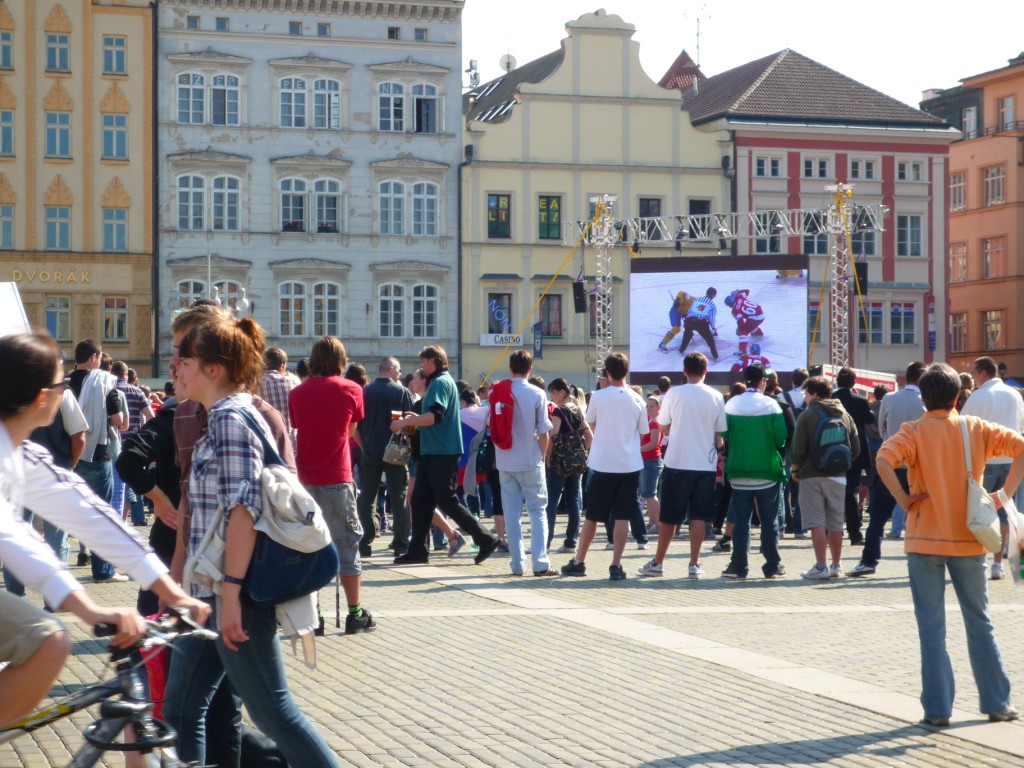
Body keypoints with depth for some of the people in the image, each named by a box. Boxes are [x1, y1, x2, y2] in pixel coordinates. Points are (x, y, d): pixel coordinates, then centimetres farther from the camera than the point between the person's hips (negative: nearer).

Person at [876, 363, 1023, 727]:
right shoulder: (976, 428, 2)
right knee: (979, 622, 14)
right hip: (968, 539, 2)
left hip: (925, 540, -2)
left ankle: (937, 708, 4)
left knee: (932, 628, 4)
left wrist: (903, 499, -14)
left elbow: (883, 462, -24)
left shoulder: (914, 431, -6)